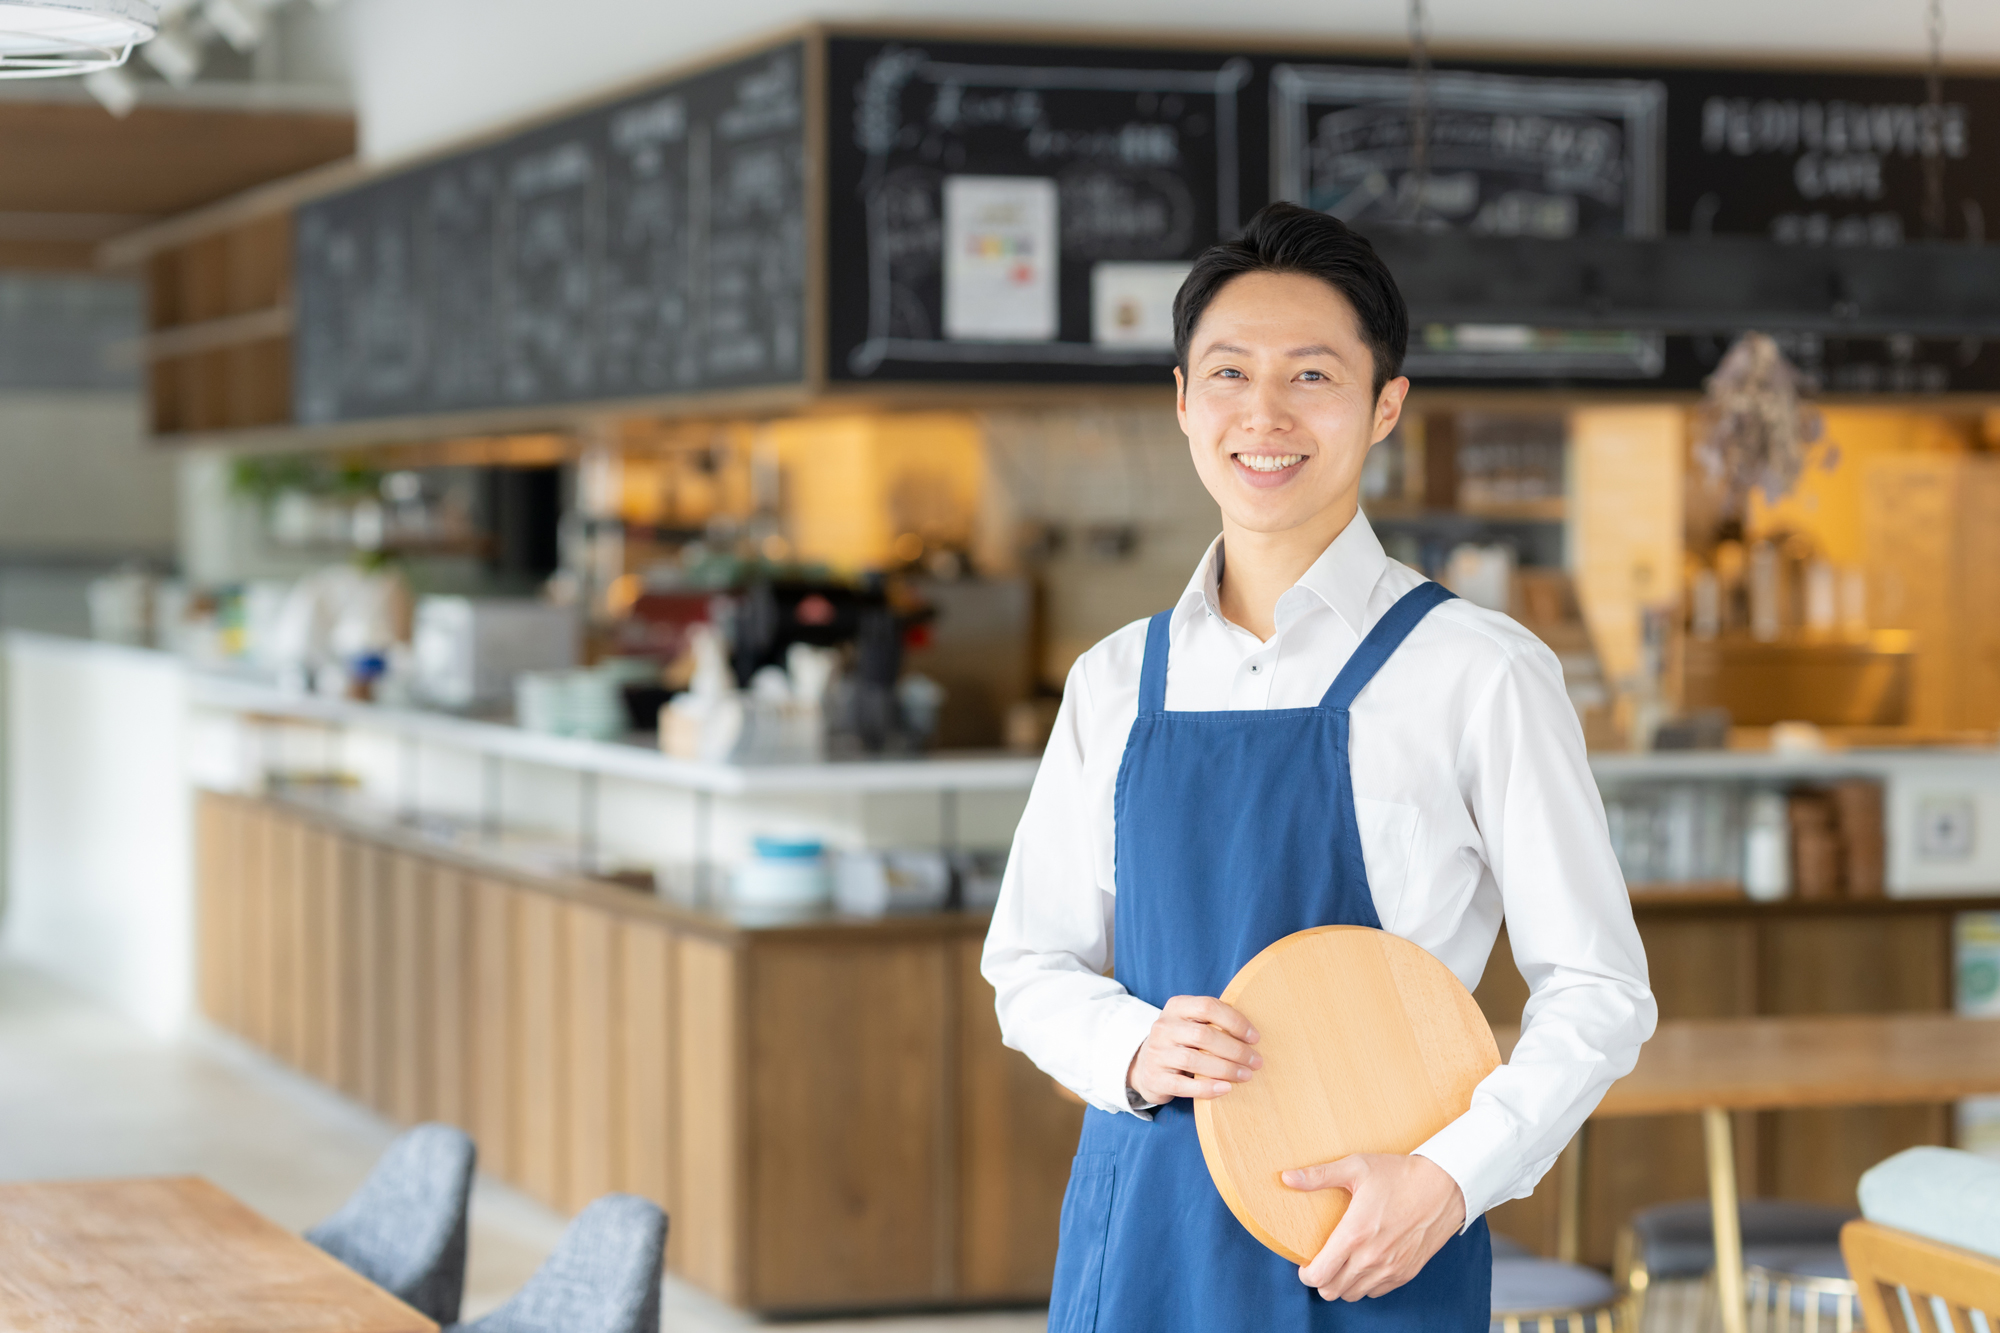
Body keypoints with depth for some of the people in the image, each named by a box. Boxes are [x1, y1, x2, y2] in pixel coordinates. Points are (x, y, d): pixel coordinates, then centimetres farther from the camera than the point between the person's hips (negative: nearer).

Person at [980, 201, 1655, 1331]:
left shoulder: (1479, 674, -6)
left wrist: (1449, 1180, -17)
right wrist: (1135, 1051, -7)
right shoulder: (1117, 684, 7)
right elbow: (1032, 962, 13)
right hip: (1134, 1238, 4)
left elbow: (1598, 995, -5)